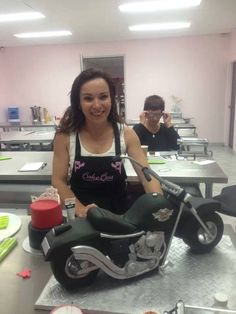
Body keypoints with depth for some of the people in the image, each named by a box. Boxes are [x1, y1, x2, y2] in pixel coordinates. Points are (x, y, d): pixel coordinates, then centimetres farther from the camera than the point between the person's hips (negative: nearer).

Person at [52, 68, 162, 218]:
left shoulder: (126, 134, -6)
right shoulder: (65, 136, -7)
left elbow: (147, 176, -8)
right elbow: (58, 181, -4)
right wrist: (80, 209, -19)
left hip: (119, 214, 2)